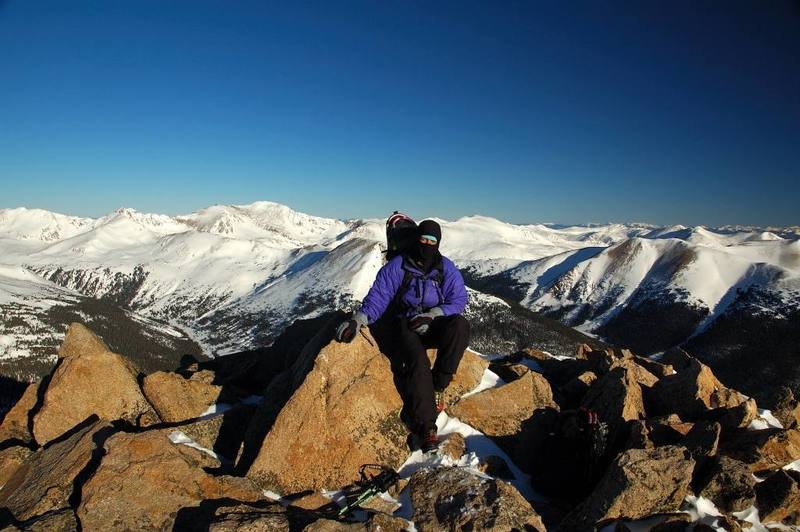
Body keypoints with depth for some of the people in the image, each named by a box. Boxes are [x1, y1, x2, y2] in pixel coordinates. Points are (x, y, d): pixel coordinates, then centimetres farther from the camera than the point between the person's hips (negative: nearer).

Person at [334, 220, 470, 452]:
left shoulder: (446, 269, 5)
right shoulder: (397, 266, -2)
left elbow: (458, 300, 0)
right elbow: (377, 297, -6)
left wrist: (431, 315, -17)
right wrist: (357, 320, -24)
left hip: (433, 327, 3)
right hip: (404, 327, -2)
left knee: (459, 325, -31)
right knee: (416, 358, -34)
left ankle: (439, 386, -20)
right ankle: (425, 426, -30)